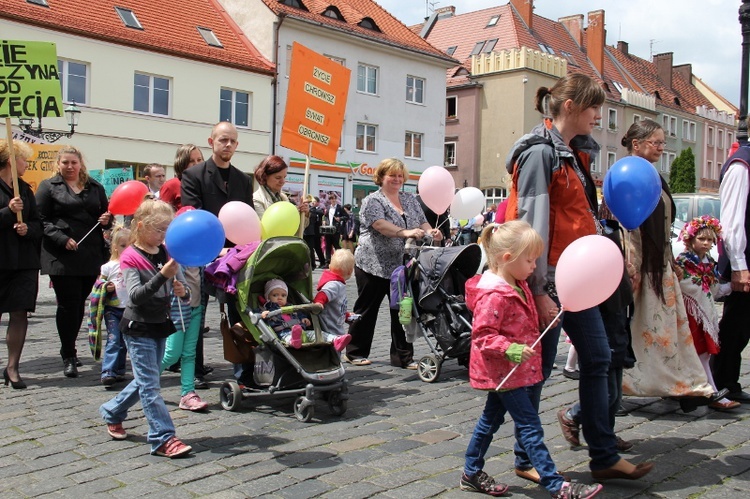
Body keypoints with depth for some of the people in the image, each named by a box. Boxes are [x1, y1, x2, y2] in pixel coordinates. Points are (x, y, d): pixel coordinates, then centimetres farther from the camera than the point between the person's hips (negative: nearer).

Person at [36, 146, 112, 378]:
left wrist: (107, 219, 1)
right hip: (62, 256, -4)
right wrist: (62, 239, -15)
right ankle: (69, 357, 4)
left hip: (91, 254, 4)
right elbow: (41, 220, -1)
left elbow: (106, 214, 25)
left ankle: (69, 349, 24)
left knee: (79, 304, 9)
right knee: (68, 304, -5)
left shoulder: (95, 187, 17)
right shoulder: (49, 187, 6)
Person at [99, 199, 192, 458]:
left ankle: (111, 412, 38)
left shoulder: (167, 253, 4)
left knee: (146, 379, 17)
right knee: (149, 383, -7)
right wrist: (163, 276, -37)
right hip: (138, 327, -7)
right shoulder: (130, 257, -12)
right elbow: (135, 295, -25)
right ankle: (163, 438, -5)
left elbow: (185, 289, 3)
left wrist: (182, 290, -22)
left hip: (161, 324, 7)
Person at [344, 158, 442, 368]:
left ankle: (403, 356, 10)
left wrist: (431, 231, -12)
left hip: (402, 266, 5)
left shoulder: (410, 199, 13)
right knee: (366, 309, 6)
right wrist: (405, 232, -36)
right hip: (374, 265, -5)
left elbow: (422, 222, 11)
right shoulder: (373, 200, -6)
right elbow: (380, 225, -22)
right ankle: (355, 353, 19)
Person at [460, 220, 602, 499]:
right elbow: (482, 334, -25)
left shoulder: (517, 287, 8)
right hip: (503, 371, -10)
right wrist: (511, 349, -35)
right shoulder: (494, 296, -24)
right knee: (530, 426, -6)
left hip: (505, 371, 10)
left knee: (492, 418, 17)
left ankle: (472, 474, 30)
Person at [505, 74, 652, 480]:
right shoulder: (541, 152, -14)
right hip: (548, 278, -10)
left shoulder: (575, 153, 15)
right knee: (539, 367, 2)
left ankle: (604, 457, 22)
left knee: (597, 359, 12)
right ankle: (526, 459, 19)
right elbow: (532, 223, -19)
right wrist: (539, 291, -20)